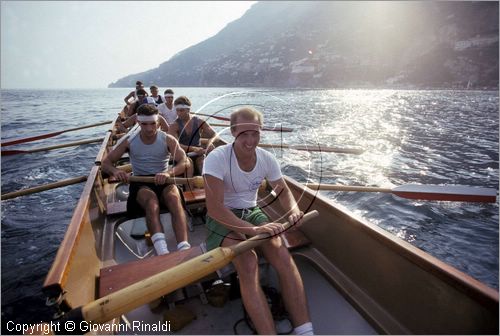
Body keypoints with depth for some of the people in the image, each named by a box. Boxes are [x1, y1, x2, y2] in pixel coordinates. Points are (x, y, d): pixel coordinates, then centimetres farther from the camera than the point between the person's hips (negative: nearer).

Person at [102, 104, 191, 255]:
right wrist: (115, 171, -20)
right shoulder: (130, 142, 4)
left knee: (174, 198, -35)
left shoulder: (168, 140, 0)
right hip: (140, 183, 0)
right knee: (152, 201, -36)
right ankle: (162, 252, -53)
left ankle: (184, 249, -49)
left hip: (164, 181, 0)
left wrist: (169, 172, -34)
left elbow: (184, 162, -12)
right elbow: (106, 162, 5)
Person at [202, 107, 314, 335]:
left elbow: (283, 190, 8)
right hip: (223, 218, -4)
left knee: (283, 257, -20)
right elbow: (214, 208, -27)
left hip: (252, 213, 4)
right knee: (248, 263, -31)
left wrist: (294, 210, -16)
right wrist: (252, 230, -38)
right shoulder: (217, 158, -21)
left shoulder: (266, 159, -6)